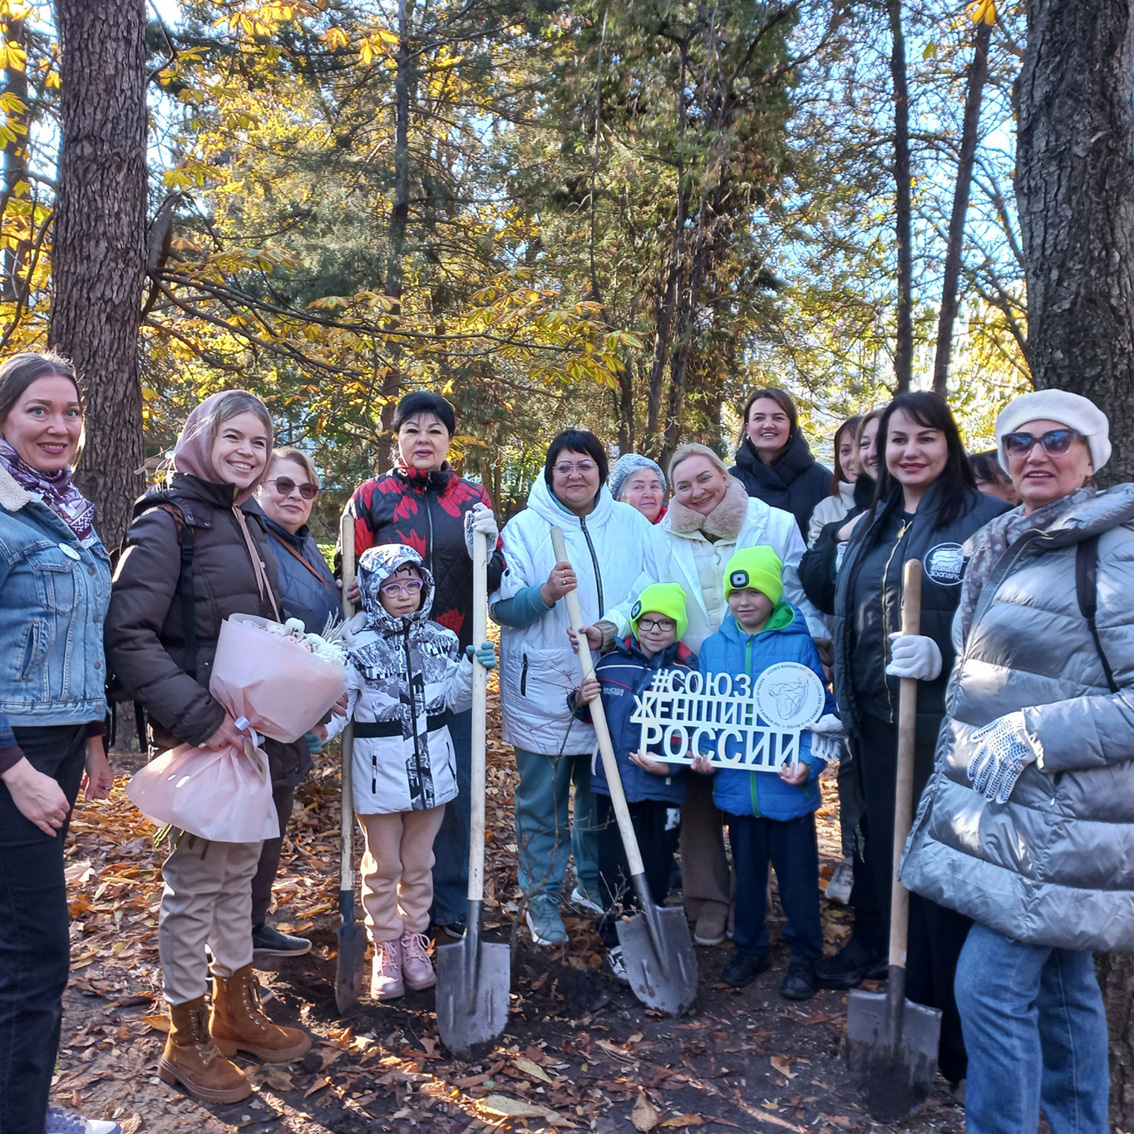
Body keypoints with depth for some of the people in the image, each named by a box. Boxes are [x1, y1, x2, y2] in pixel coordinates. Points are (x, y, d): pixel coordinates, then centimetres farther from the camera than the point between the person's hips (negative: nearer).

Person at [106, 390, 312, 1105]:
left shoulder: (248, 522, 12)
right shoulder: (168, 521, -12)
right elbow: (127, 636, -19)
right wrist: (198, 717, -22)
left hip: (253, 729, 8)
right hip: (200, 733, -7)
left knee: (239, 870, 18)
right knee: (195, 880, 5)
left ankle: (237, 1011, 35)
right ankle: (186, 1040, 24)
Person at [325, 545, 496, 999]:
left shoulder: (442, 640, 1)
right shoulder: (359, 644, -10)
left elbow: (455, 702, 8)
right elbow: (339, 704, -9)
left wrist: (474, 670, -8)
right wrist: (318, 731, -27)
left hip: (430, 768, 3)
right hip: (378, 770, -3)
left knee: (419, 864, 16)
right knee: (383, 866, 11)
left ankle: (414, 940, 35)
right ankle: (386, 948, 30)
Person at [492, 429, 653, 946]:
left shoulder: (632, 524, 6)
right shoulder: (525, 527, -3)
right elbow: (501, 607, -6)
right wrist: (545, 593, -23)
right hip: (542, 690, -3)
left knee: (602, 792, 15)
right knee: (542, 800, 5)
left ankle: (592, 884, 35)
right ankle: (541, 898, 20)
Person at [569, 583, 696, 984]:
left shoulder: (688, 672, -5)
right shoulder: (610, 664, 0)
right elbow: (591, 716, 12)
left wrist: (671, 766, -18)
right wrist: (581, 701, -10)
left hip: (663, 788, -1)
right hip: (613, 782, 1)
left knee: (656, 868, 11)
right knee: (615, 867, 8)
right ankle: (616, 943, 25)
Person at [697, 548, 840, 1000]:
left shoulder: (799, 644, -7)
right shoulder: (713, 647, 3)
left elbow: (822, 712, -5)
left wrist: (809, 762, -17)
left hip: (789, 786, -3)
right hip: (736, 784, 3)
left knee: (797, 874, 10)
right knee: (746, 870, 17)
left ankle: (804, 957, 28)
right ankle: (749, 948, 35)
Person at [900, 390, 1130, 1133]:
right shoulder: (1001, 546, 12)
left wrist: (1032, 733, -21)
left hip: (1060, 816, -8)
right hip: (998, 801, 8)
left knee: (992, 984, -6)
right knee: (1061, 981, 18)